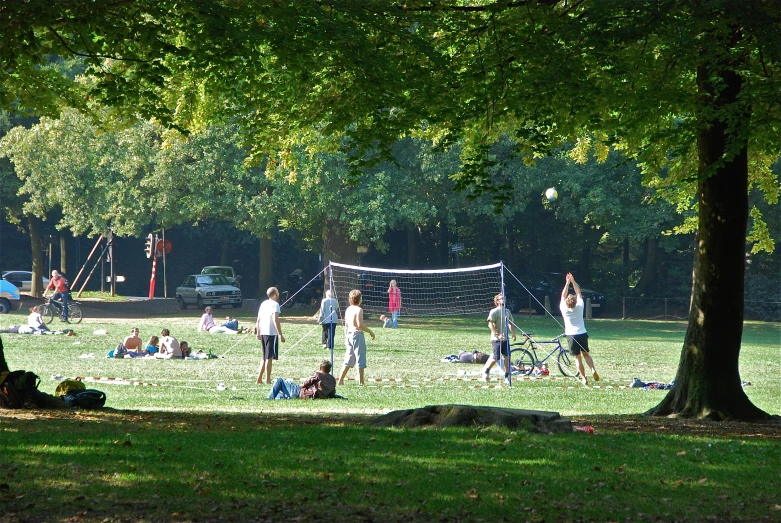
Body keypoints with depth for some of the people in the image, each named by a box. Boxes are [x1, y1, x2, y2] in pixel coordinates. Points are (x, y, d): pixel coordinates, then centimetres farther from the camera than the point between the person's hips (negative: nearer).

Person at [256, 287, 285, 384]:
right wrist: (281, 335, -18)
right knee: (269, 358, -4)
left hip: (263, 333, 8)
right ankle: (268, 380, -2)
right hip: (272, 333, -8)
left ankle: (259, 379, 15)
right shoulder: (275, 304, -9)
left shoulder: (263, 304, 15)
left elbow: (258, 320, 16)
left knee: (265, 357, 16)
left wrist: (258, 333, 22)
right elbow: (275, 320, -18)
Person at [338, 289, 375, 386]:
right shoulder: (359, 310, -14)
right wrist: (370, 332, -11)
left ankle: (341, 380, 13)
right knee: (360, 359, -1)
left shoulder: (348, 309, 10)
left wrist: (346, 338, 21)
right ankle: (361, 382, 1)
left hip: (349, 334, 8)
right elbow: (360, 325, -21)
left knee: (349, 360, 15)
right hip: (357, 334, -8)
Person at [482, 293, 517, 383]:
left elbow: (511, 324, 24)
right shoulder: (494, 311, -9)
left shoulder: (507, 312, 14)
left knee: (507, 357, -2)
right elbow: (490, 324, -15)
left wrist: (513, 333, 8)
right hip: (496, 339, -7)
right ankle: (486, 370, 17)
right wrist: (498, 334, -21)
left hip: (505, 338, 7)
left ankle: (507, 376, 6)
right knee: (496, 358, -8)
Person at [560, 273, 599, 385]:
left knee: (578, 358, 1)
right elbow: (578, 293, 4)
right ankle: (593, 370, -5)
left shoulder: (564, 308, -10)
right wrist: (573, 281, 6)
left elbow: (563, 295, 2)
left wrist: (568, 282, 5)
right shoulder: (579, 307, -7)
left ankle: (583, 378, -5)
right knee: (585, 354, 16)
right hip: (582, 334, 2)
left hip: (571, 335, -2)